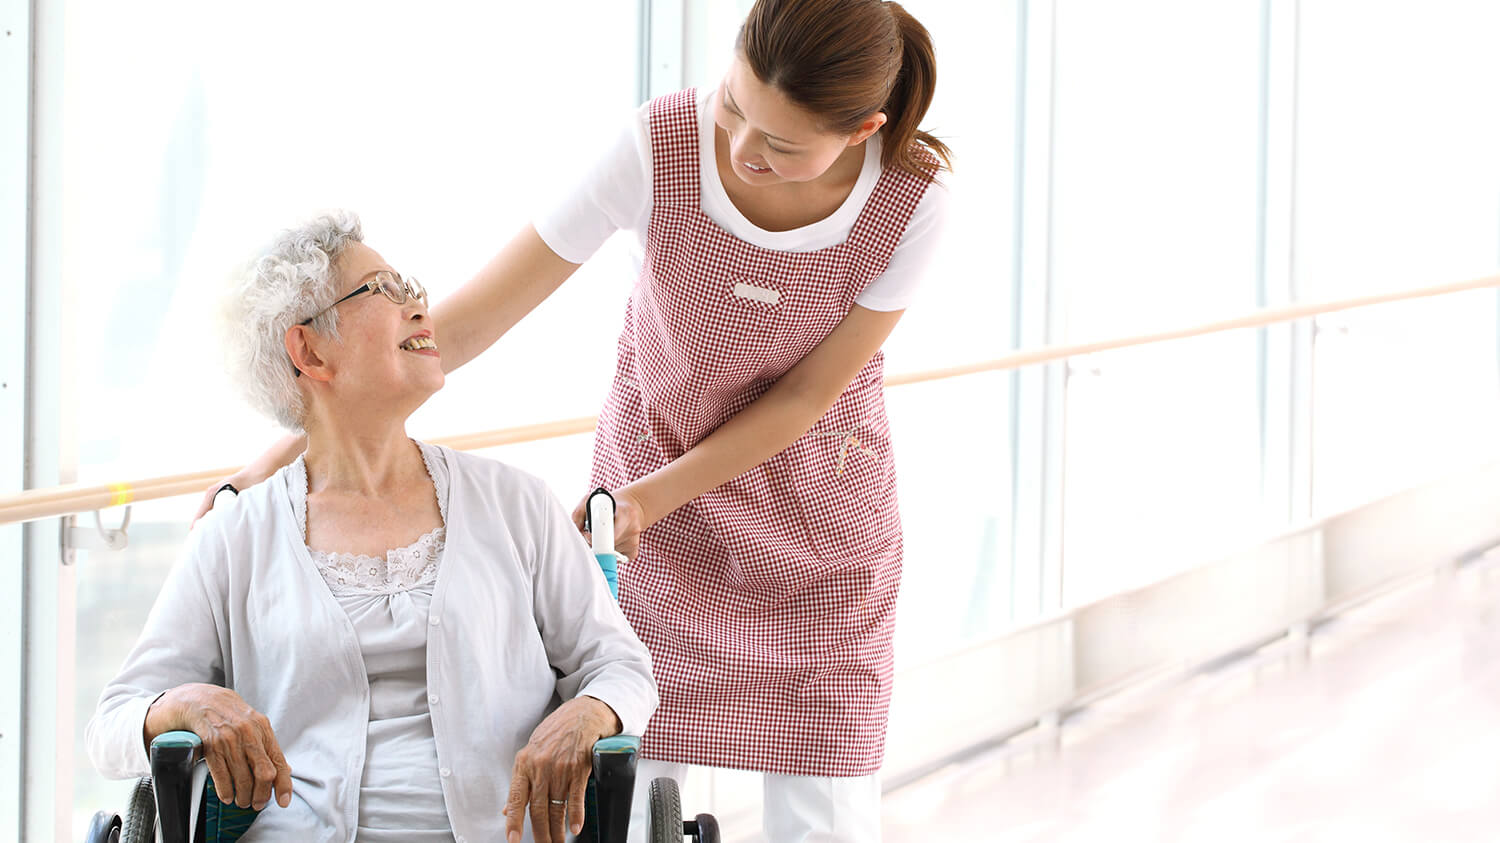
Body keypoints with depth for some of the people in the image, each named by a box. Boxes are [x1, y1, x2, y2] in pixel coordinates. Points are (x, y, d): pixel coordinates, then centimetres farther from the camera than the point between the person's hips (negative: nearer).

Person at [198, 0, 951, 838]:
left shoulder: (912, 202, -26)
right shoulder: (661, 147, -28)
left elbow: (809, 393, -13)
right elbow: (469, 320, -22)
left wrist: (650, 499, -20)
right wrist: (294, 448, -23)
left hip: (819, 496, 0)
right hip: (654, 448, 0)